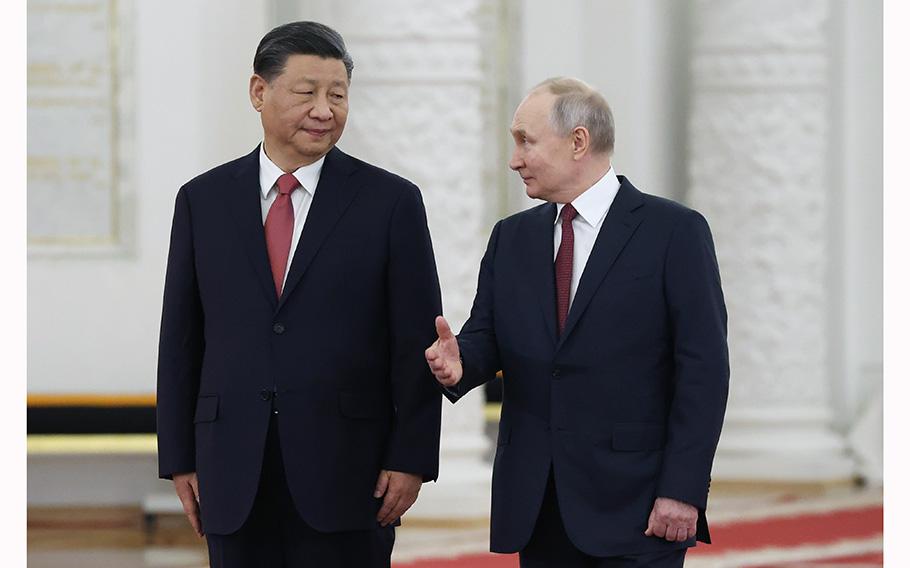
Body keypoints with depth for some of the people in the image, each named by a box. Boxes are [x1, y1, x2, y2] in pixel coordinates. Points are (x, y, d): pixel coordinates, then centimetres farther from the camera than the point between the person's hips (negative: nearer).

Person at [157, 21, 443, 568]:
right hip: (234, 474, 2)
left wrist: (411, 458, -7)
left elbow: (417, 341, -1)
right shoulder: (203, 201, 8)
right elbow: (180, 338, 9)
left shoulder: (391, 201, 1)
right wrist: (179, 457, 6)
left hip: (346, 473, -2)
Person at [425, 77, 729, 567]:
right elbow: (487, 337, 10)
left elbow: (703, 368, -8)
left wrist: (682, 490, -14)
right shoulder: (511, 238, 14)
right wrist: (459, 362, -15)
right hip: (537, 509, 5)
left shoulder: (674, 231, -4)